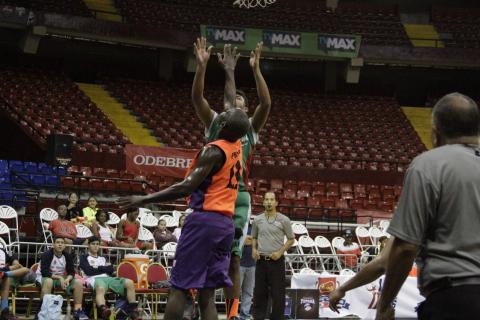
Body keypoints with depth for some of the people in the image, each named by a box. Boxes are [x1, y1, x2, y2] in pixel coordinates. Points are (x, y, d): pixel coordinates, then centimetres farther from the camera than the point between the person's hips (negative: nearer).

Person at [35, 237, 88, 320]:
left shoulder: (67, 256, -2)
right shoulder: (46, 255, -17)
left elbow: (71, 272, 0)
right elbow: (44, 272, -24)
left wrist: (67, 279, -23)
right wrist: (59, 278, -30)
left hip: (61, 278, 5)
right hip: (44, 277, -5)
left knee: (78, 283, -13)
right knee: (48, 281, -40)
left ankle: (77, 310, -11)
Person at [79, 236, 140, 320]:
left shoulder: (103, 258, 34)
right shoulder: (84, 257, 18)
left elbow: (111, 270, 16)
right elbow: (88, 271, -1)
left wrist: (98, 268, 6)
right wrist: (104, 268, 9)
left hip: (107, 278, 6)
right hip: (94, 279, -6)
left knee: (129, 283, -20)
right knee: (100, 288, -45)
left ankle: (133, 310, -24)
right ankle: (103, 310, -76)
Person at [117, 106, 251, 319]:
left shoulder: (214, 150, -11)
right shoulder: (236, 147, 10)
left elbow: (187, 186, -19)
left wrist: (145, 199, -19)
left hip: (205, 220, -8)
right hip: (226, 224, 8)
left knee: (179, 287, -4)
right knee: (207, 292, 7)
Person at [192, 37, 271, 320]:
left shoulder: (251, 127, 13)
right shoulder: (214, 122, 14)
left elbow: (266, 103, -4)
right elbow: (197, 97, -1)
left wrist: (256, 69, -11)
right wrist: (202, 66, -13)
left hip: (239, 194, 0)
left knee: (233, 257, -1)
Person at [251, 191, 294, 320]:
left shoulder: (283, 220, -2)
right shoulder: (258, 220, 6)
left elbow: (291, 239, 3)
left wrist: (280, 252, -9)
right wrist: (254, 249, 1)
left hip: (276, 261, -3)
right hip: (261, 260, 3)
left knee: (277, 293, -1)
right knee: (259, 291, 7)